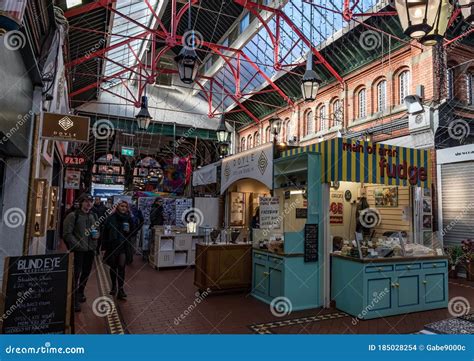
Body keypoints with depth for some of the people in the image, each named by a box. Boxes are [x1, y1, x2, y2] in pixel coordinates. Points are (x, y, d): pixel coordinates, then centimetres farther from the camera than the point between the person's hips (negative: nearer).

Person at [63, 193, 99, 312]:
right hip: (78, 250, -6)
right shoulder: (73, 216, -7)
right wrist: (77, 244, -17)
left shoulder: (94, 216, 12)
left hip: (90, 250, 6)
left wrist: (97, 234, 3)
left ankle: (80, 293, 36)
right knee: (76, 274, -5)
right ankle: (75, 300, 4)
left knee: (86, 273, 16)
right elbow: (67, 233, -11)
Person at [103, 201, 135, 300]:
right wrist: (105, 245, -6)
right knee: (113, 266, 12)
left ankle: (120, 288, -3)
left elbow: (133, 233, 8)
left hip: (124, 246, 0)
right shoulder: (111, 218, -2)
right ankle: (114, 286, 30)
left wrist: (129, 231, -14)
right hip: (112, 245, 1)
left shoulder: (129, 219, 2)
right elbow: (106, 232, -2)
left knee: (121, 266, -8)